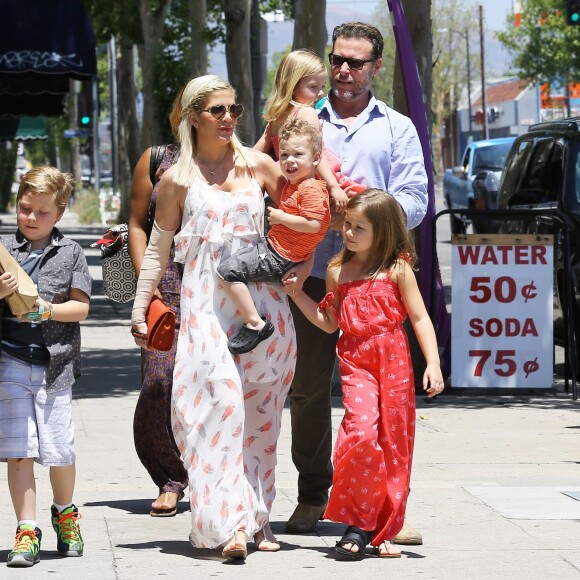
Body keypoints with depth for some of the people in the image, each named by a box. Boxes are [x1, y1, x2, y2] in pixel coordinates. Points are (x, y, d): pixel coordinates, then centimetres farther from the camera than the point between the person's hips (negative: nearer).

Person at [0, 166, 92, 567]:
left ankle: (64, 513, 30)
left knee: (59, 450, 2)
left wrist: (48, 310, -14)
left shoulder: (70, 253, 6)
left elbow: (81, 307, 2)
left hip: (54, 364, 0)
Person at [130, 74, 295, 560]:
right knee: (218, 398, -16)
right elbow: (158, 248, 12)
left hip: (260, 297, 2)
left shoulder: (257, 165, 10)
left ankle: (257, 514, 10)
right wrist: (140, 307, 10)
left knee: (258, 411, 3)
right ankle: (229, 522, -20)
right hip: (205, 302, -2)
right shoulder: (178, 179, 7)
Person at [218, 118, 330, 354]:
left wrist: (281, 217, -19)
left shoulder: (311, 189, -17)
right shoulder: (292, 184, 15)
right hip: (271, 247, 11)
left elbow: (313, 224, -29)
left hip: (279, 258, -11)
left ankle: (255, 324, -18)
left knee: (228, 270, -19)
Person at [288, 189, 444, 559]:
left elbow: (419, 318, 2)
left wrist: (433, 364, -6)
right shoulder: (338, 271, 12)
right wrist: (295, 292, 11)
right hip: (354, 360, 1)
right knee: (360, 431, -19)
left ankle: (385, 530, 11)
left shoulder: (397, 269, 2)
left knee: (394, 442, 1)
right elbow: (328, 322, 18)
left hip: (394, 360, -1)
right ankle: (357, 523, -9)